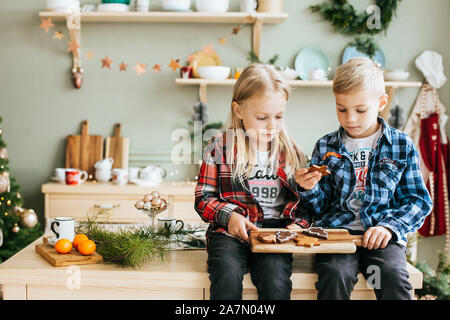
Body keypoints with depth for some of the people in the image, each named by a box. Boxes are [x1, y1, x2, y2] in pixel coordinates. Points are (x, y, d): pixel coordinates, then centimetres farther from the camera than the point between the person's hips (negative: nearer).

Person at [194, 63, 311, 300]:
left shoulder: (291, 153, 14)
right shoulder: (219, 148, 5)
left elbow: (305, 204, 19)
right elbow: (203, 198, 5)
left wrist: (297, 225, -1)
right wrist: (228, 215, -12)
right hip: (231, 231, -1)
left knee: (276, 282, -28)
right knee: (227, 276, -31)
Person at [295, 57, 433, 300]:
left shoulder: (402, 145, 7)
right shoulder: (325, 147, 11)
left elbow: (418, 200, 6)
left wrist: (389, 227, -10)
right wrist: (309, 189, -8)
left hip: (381, 234, 0)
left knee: (393, 277, -29)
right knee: (335, 274, -28)